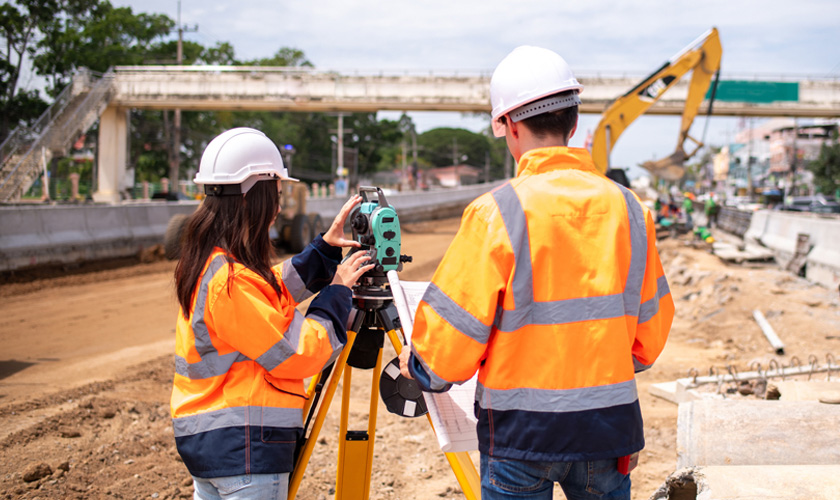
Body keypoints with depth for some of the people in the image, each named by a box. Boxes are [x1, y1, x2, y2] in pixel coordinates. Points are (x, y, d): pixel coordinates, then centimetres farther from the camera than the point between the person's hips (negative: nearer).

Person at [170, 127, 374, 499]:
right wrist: (337, 290, -9)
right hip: (244, 446, -10)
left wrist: (325, 248, 13)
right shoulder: (231, 279, -23)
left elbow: (277, 290, 20)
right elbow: (298, 354, -19)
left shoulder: (204, 262, 6)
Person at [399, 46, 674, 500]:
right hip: (609, 425, 4)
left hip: (521, 430, -4)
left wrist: (417, 366, 11)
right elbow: (650, 330, 10)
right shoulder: (628, 208, 0)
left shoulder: (496, 213, -14)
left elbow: (452, 335, -10)